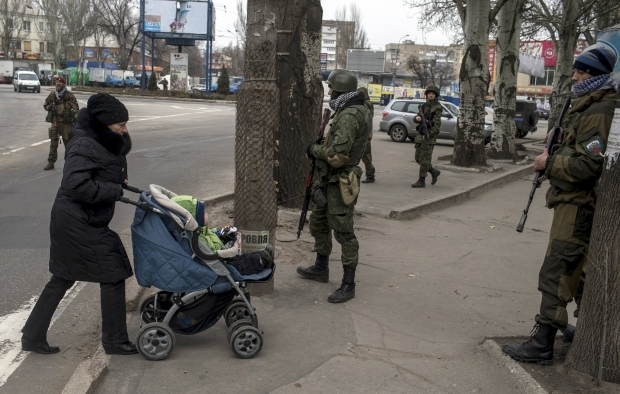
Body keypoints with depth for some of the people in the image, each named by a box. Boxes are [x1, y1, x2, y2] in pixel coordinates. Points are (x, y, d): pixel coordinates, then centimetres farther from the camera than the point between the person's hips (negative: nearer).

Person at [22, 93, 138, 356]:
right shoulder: (85, 146, -21)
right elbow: (75, 185, -31)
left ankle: (33, 335, 28)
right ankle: (114, 341, 12)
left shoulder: (101, 141, 8)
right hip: (79, 224, -10)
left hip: (75, 222, 10)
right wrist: (115, 191, -24)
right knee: (112, 275, -1)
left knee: (63, 278, 18)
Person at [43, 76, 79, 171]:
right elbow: (45, 105, 20)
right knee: (53, 143, 3)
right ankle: (51, 162, 6)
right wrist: (50, 107, -3)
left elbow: (76, 109, -6)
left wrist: (76, 121, -12)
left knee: (68, 143, 5)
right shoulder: (52, 95, 8)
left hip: (67, 123, -4)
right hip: (55, 122, 4)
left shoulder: (69, 95, -5)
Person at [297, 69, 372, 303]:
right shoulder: (347, 111, 12)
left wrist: (314, 150, -11)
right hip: (328, 179, 11)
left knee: (343, 233, -4)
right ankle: (321, 268, 38)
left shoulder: (350, 115, -22)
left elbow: (336, 156, -27)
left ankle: (348, 285, 5)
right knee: (318, 223, 22)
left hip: (339, 183, -11)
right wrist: (319, 148, 7)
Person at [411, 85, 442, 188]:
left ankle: (422, 181, -1)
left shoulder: (437, 108, -7)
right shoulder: (423, 106, 15)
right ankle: (434, 172, 24)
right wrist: (417, 118, -14)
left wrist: (428, 135, -21)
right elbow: (416, 119, 10)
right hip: (420, 135, 8)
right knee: (418, 158, 9)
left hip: (429, 136, -7)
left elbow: (437, 124, -14)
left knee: (424, 159, -6)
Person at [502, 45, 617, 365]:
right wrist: (553, 160, 7)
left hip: (578, 204, -11)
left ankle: (541, 345, -7)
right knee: (579, 269, 21)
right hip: (576, 202, 11)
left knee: (557, 273, -10)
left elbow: (588, 165, -26)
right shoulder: (587, 107, 15)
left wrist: (549, 164, -15)